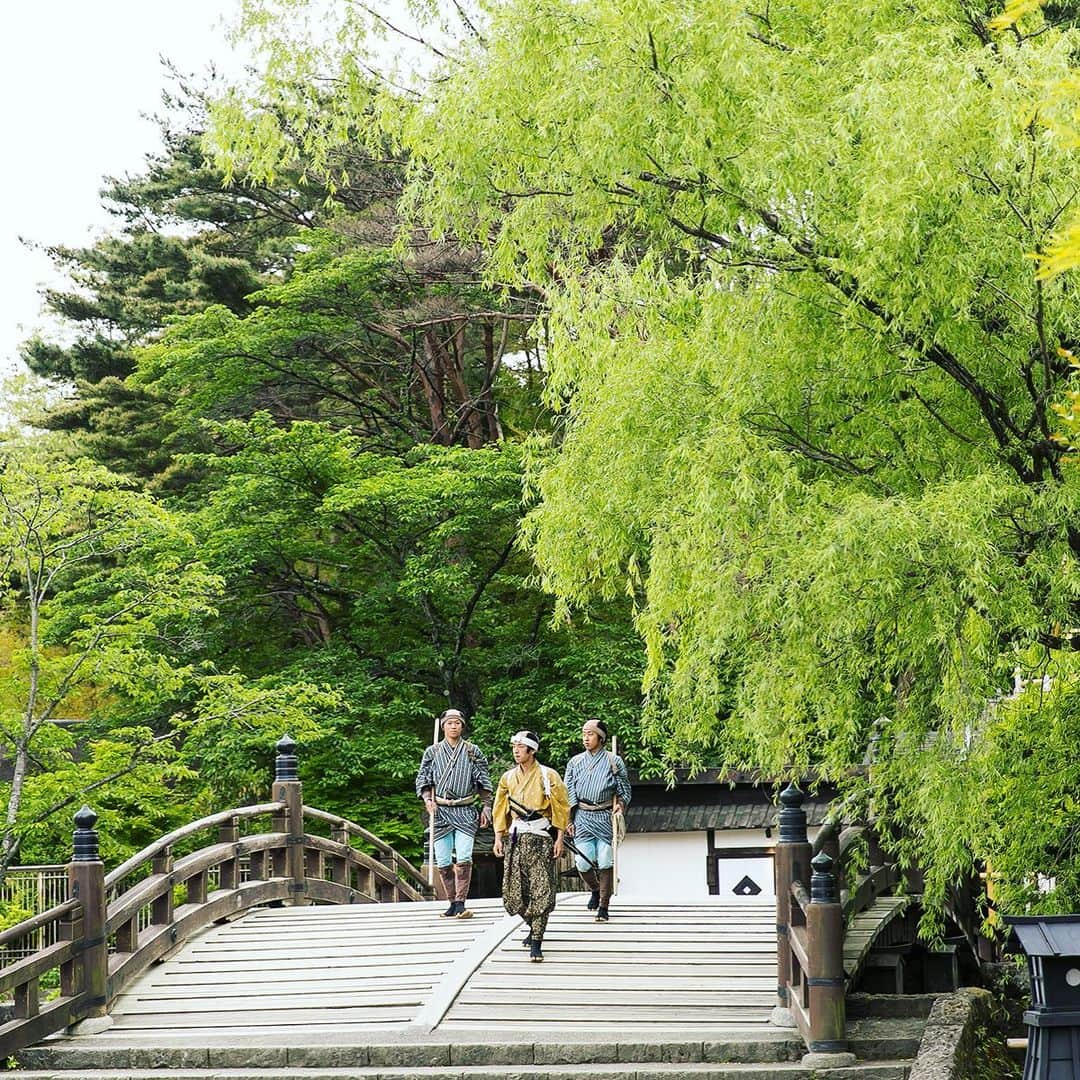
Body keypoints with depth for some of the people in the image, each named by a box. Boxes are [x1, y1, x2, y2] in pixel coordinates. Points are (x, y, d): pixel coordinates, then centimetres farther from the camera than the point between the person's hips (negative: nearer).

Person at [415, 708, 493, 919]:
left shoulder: (473, 751, 7)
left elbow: (483, 782, 10)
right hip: (440, 810, 2)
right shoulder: (432, 752, 9)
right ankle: (452, 903, 11)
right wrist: (428, 800, -7)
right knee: (443, 861, 1)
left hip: (465, 810, -2)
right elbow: (423, 779, 10)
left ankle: (461, 903, -14)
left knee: (464, 857, -15)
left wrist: (486, 807, 4)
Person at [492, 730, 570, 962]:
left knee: (541, 891, -9)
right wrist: (498, 837, 9)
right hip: (516, 838, 4)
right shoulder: (508, 778, 10)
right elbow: (500, 809, 16)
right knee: (514, 890, 3)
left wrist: (559, 839, -6)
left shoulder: (548, 776, -3)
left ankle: (536, 943, -9)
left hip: (541, 838, -4)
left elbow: (561, 808, -1)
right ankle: (534, 927, 28)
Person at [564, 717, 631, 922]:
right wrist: (568, 820, 5)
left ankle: (604, 906, 2)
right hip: (582, 818, 2)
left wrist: (620, 805, -11)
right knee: (583, 863, -4)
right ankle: (595, 890, 26)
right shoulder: (575, 763, 11)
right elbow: (568, 794, 12)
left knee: (605, 863, -6)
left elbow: (625, 790, 8)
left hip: (605, 817, -2)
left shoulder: (614, 762, 4)